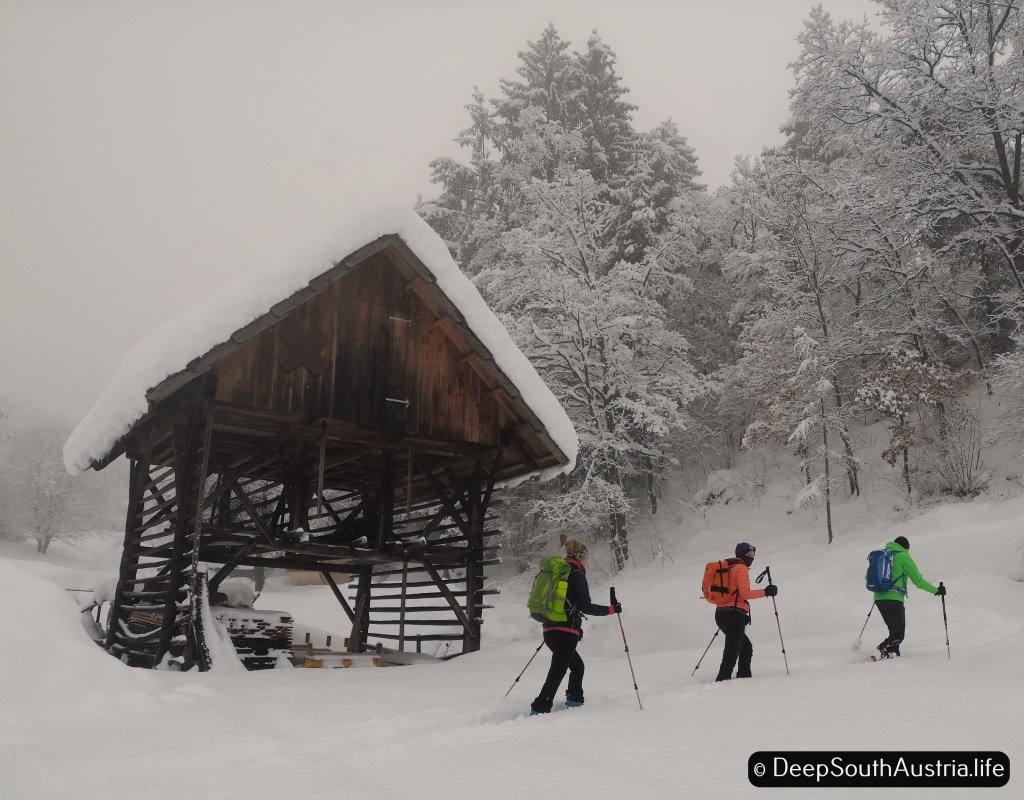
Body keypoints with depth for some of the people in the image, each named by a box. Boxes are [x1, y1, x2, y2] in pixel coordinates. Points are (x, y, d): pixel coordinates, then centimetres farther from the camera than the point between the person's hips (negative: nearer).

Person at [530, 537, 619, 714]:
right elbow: (586, 607, -11)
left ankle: (574, 700, 28)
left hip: (549, 630, 8)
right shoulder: (577, 574, -8)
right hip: (566, 633, -8)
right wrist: (612, 609, -1)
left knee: (577, 666, 24)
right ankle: (539, 710, -10)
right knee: (557, 673, -6)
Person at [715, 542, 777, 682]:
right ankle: (722, 680, -13)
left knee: (746, 649, 21)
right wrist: (766, 592, -8)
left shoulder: (727, 567, 19)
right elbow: (745, 593, -15)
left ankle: (743, 676, 23)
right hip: (735, 616, -9)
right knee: (732, 653, -8)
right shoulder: (741, 568, -7)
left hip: (721, 614, 9)